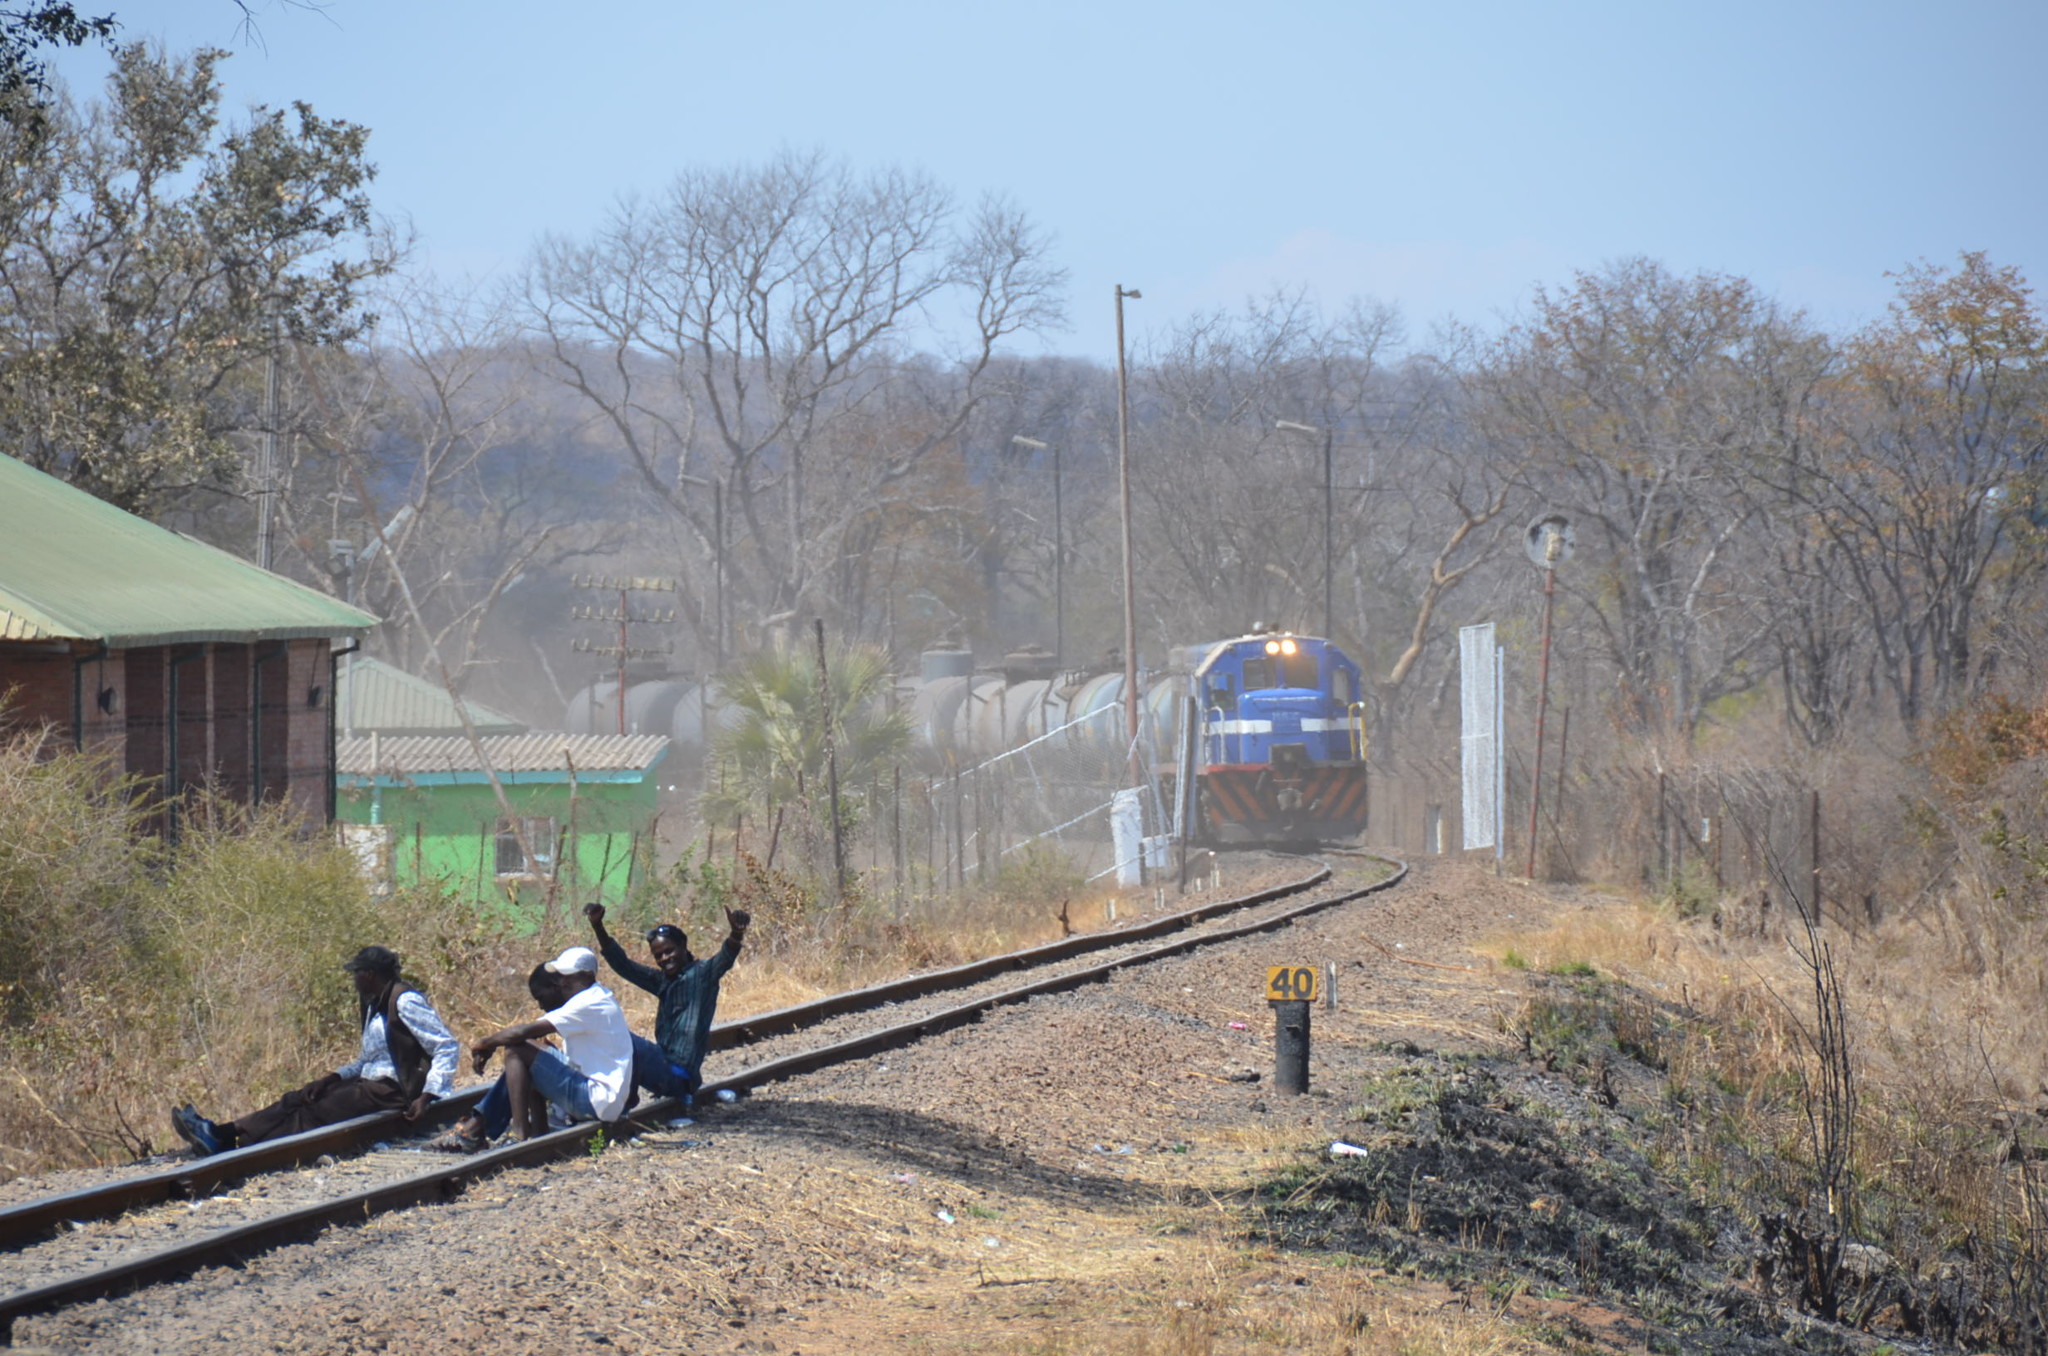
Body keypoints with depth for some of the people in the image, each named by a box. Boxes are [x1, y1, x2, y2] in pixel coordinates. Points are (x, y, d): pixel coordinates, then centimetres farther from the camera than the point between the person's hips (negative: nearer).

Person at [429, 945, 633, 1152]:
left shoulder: (589, 1004, -16)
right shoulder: (595, 999, 16)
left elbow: (524, 1031, -19)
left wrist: (484, 1044, -5)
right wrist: (489, 1047, 3)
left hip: (598, 1101, -11)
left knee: (516, 1052, -12)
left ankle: (521, 1134, -11)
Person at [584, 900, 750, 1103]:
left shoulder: (702, 974, -6)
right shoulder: (662, 980, 14)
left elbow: (725, 958, -25)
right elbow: (621, 964, 11)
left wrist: (736, 933, -47)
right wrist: (597, 926, -2)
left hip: (677, 1076, -8)